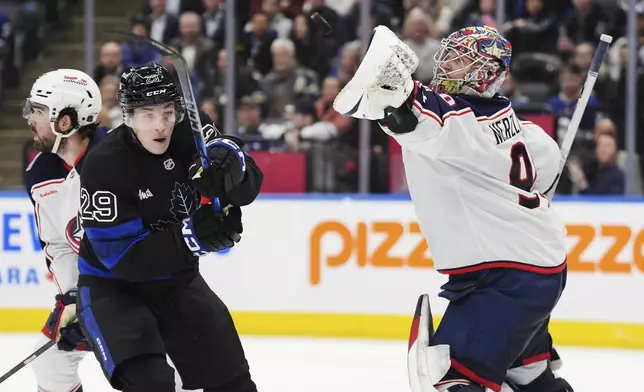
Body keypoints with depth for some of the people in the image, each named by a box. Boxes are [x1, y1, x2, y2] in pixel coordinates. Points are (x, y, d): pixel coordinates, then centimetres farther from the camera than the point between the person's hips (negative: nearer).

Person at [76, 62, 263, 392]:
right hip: (112, 286, -6)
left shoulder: (189, 131, -12)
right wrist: (192, 237, -37)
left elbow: (247, 187, -15)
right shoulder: (104, 166, -25)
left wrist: (228, 163, -38)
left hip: (177, 281, 6)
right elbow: (122, 256, -27)